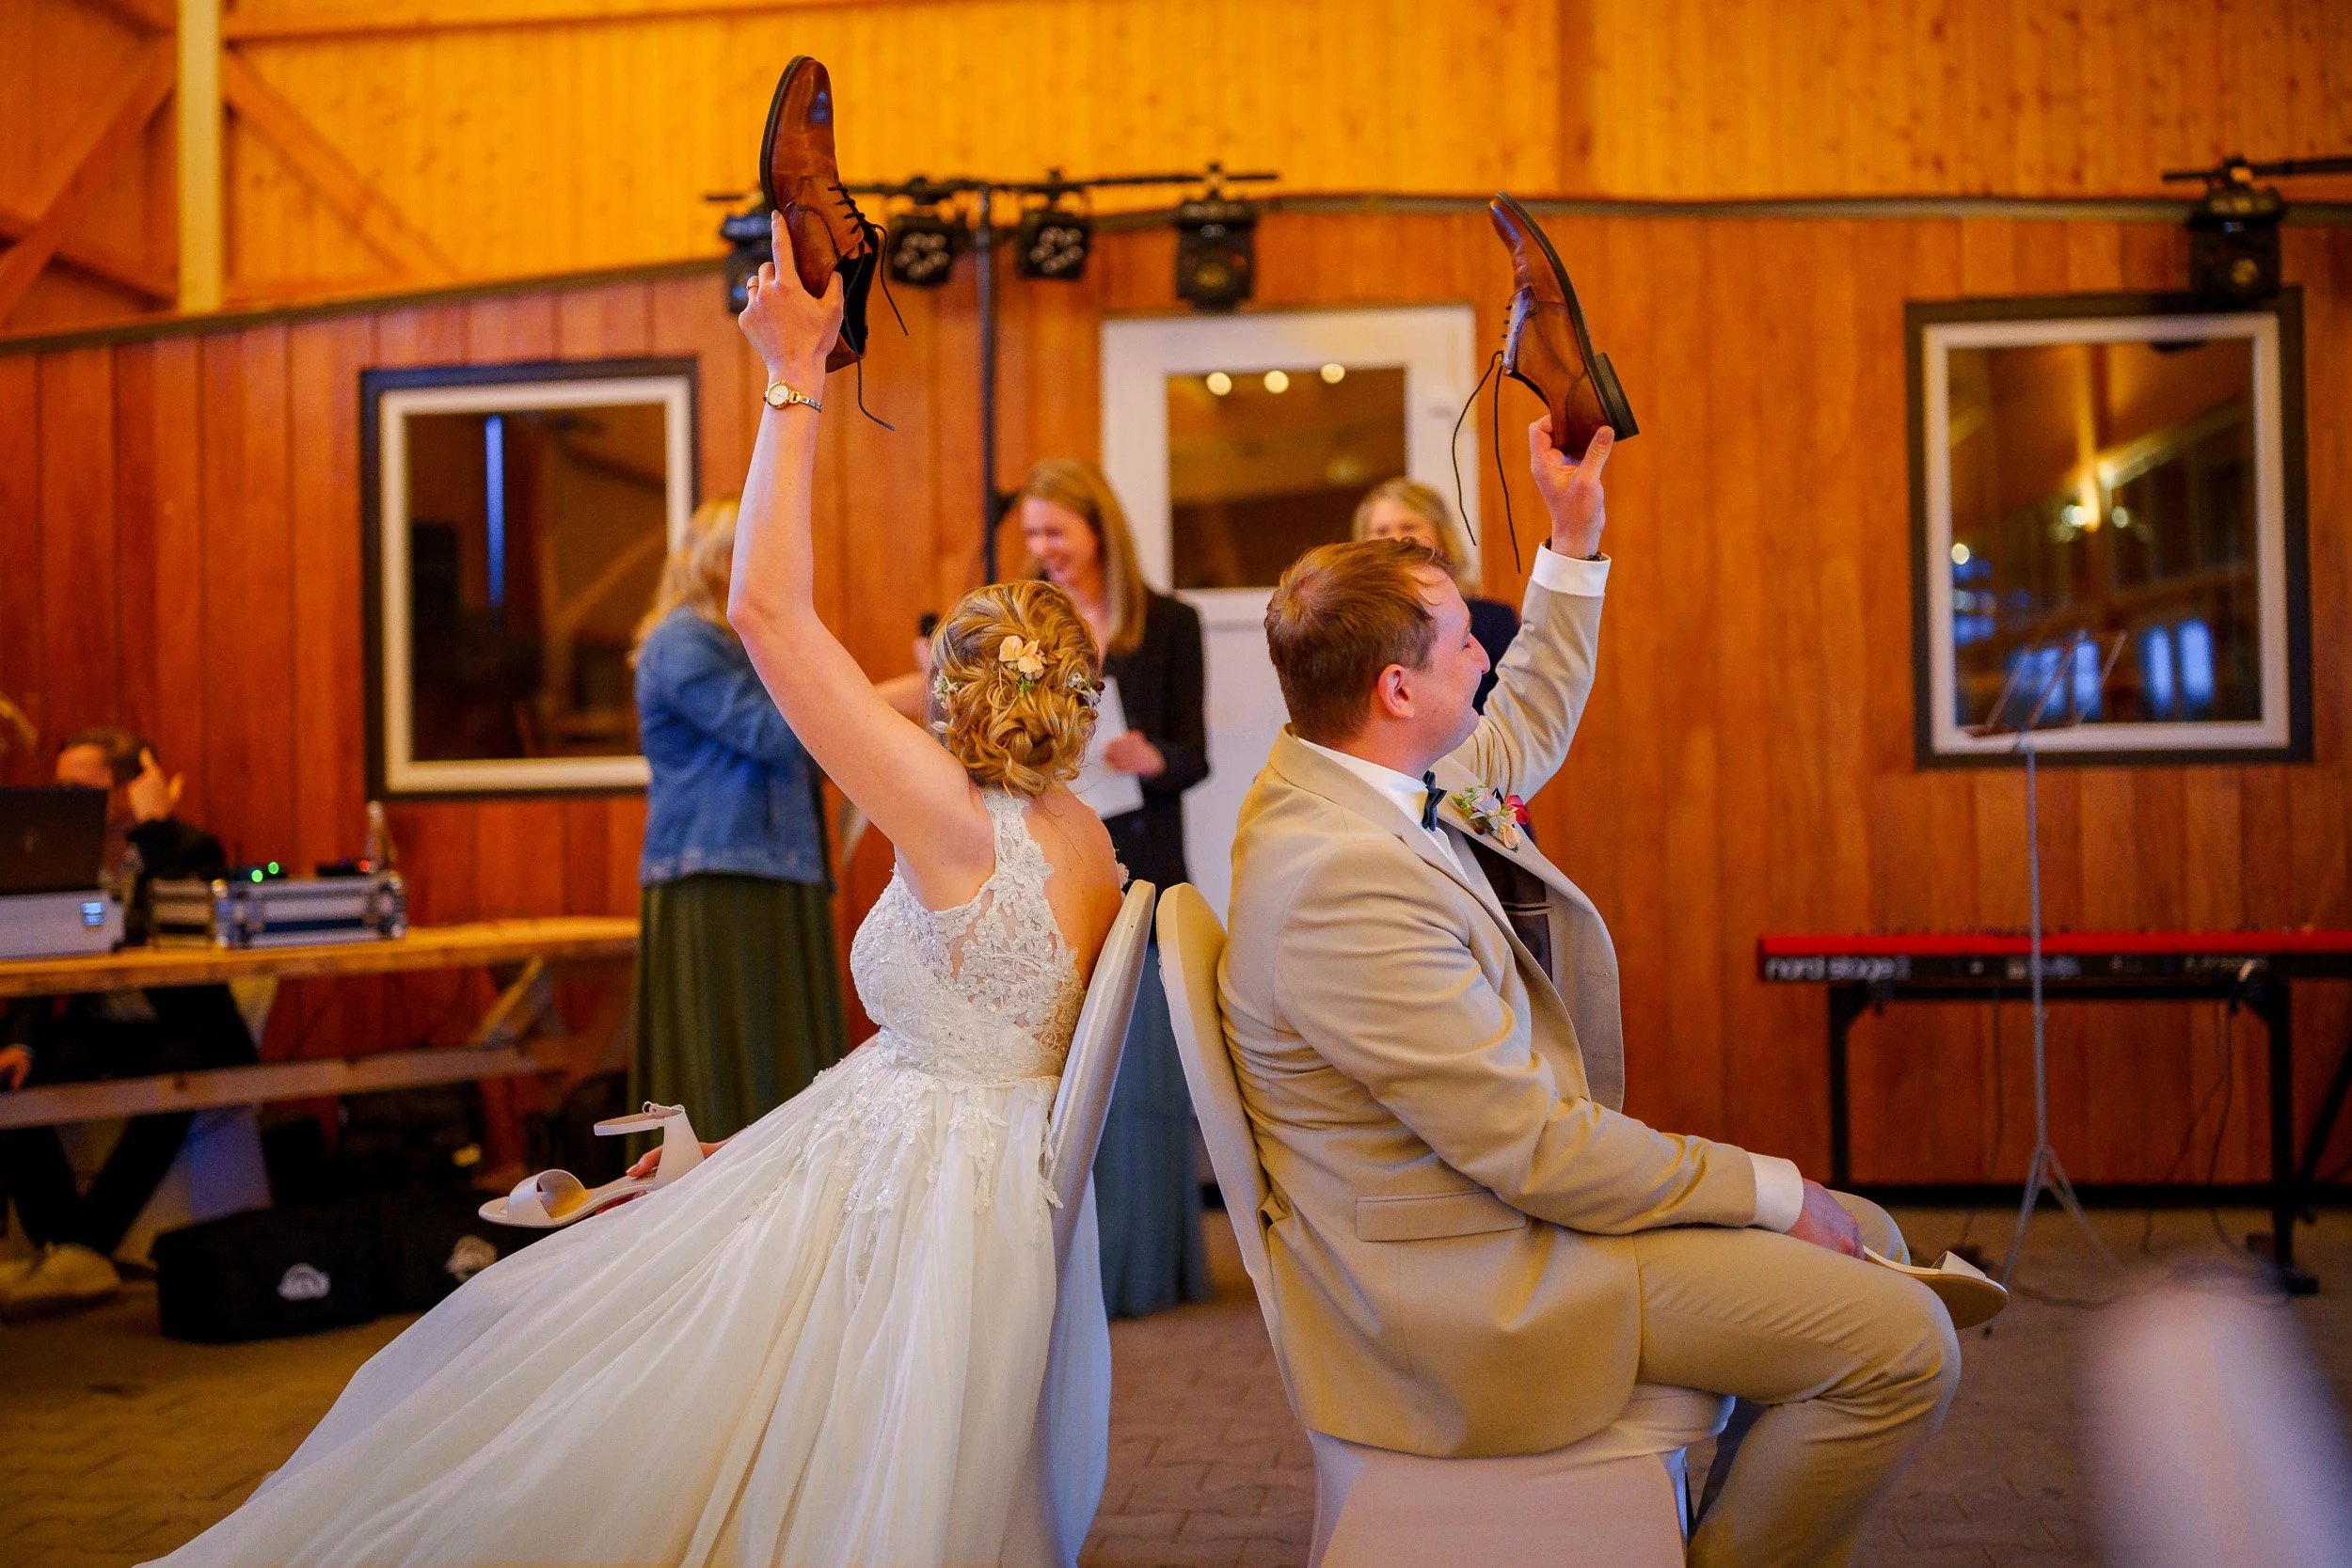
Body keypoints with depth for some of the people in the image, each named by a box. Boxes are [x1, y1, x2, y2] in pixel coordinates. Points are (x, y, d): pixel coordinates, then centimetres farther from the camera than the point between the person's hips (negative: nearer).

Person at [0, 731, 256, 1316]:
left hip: (181, 1032, -4)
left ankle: (80, 1247, -30)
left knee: (171, 1079, -36)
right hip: (93, 1029, 4)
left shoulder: (191, 849, -5)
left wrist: (153, 826, -22)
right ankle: (70, 1250, -28)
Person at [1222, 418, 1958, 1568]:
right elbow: (1533, 1148, -26)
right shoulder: (1343, 879, -29)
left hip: (1500, 1185, 10)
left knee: (1863, 1243, 15)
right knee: (1901, 1342, -13)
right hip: (1458, 1287, -10)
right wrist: (1769, 1191, -15)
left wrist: (1574, 539, 19)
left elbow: (1520, 738, 24)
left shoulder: (1344, 778, 1)